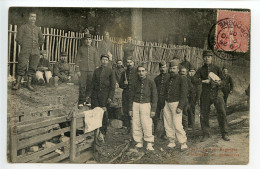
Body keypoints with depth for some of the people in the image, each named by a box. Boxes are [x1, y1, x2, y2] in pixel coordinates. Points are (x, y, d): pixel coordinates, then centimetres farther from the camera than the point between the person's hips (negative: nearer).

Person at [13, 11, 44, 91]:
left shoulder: (38, 29, 16)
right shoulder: (23, 27, 6)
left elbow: (41, 40, 27)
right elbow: (18, 38, 3)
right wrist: (23, 46, 3)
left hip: (35, 52, 4)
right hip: (25, 51, -3)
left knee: (33, 68, 3)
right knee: (22, 66, -9)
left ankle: (29, 84, 11)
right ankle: (17, 83, -3)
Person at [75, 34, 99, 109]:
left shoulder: (94, 49, 11)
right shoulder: (81, 49, 6)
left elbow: (96, 60, 12)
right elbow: (77, 60, 4)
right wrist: (77, 70, -4)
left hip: (91, 70, 2)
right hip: (82, 70, -2)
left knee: (90, 86, 3)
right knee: (82, 86, -6)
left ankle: (87, 98, 25)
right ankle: (80, 102, 0)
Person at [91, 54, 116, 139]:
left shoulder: (110, 71, 3)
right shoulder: (96, 71, 14)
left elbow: (113, 85, -1)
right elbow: (93, 83, 16)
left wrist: (110, 97, -9)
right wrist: (91, 94, 7)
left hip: (105, 95, -3)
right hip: (95, 94, 3)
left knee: (104, 114, 0)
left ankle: (103, 132, 9)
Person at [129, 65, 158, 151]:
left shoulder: (151, 82, 1)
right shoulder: (135, 83, 10)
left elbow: (154, 96, 1)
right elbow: (132, 96, 15)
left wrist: (153, 109, -5)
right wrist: (130, 109, 11)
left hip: (146, 104, -3)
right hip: (136, 104, 3)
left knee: (147, 125, -10)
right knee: (136, 124, 0)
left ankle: (149, 143, 1)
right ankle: (139, 142, 12)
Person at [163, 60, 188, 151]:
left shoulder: (182, 79, -6)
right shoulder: (168, 79, 13)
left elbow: (184, 94, -11)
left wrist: (180, 107, -19)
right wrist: (163, 105, 15)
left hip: (176, 104, -6)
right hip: (167, 104, 6)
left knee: (177, 125, -11)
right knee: (168, 124, 6)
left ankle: (183, 143, -1)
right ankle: (171, 142, 16)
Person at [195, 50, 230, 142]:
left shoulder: (217, 68, 11)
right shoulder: (200, 70, 9)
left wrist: (218, 82, -11)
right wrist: (204, 81, -17)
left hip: (217, 93, 0)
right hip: (205, 94, 0)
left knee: (222, 113, -6)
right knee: (204, 115, 2)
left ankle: (224, 134, 7)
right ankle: (206, 134, 16)